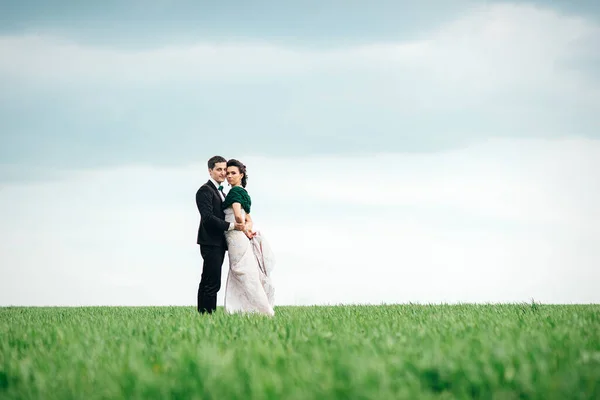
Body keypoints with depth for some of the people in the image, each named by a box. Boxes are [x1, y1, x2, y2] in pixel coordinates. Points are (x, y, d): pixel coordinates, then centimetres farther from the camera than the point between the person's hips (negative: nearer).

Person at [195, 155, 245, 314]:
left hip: (218, 243, 10)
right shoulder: (205, 190, -10)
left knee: (207, 282, 10)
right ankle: (209, 314, -15)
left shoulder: (219, 192, 21)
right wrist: (231, 226, -21)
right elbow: (208, 217, -20)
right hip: (211, 242, -10)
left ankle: (202, 314, 12)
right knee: (213, 283, -14)